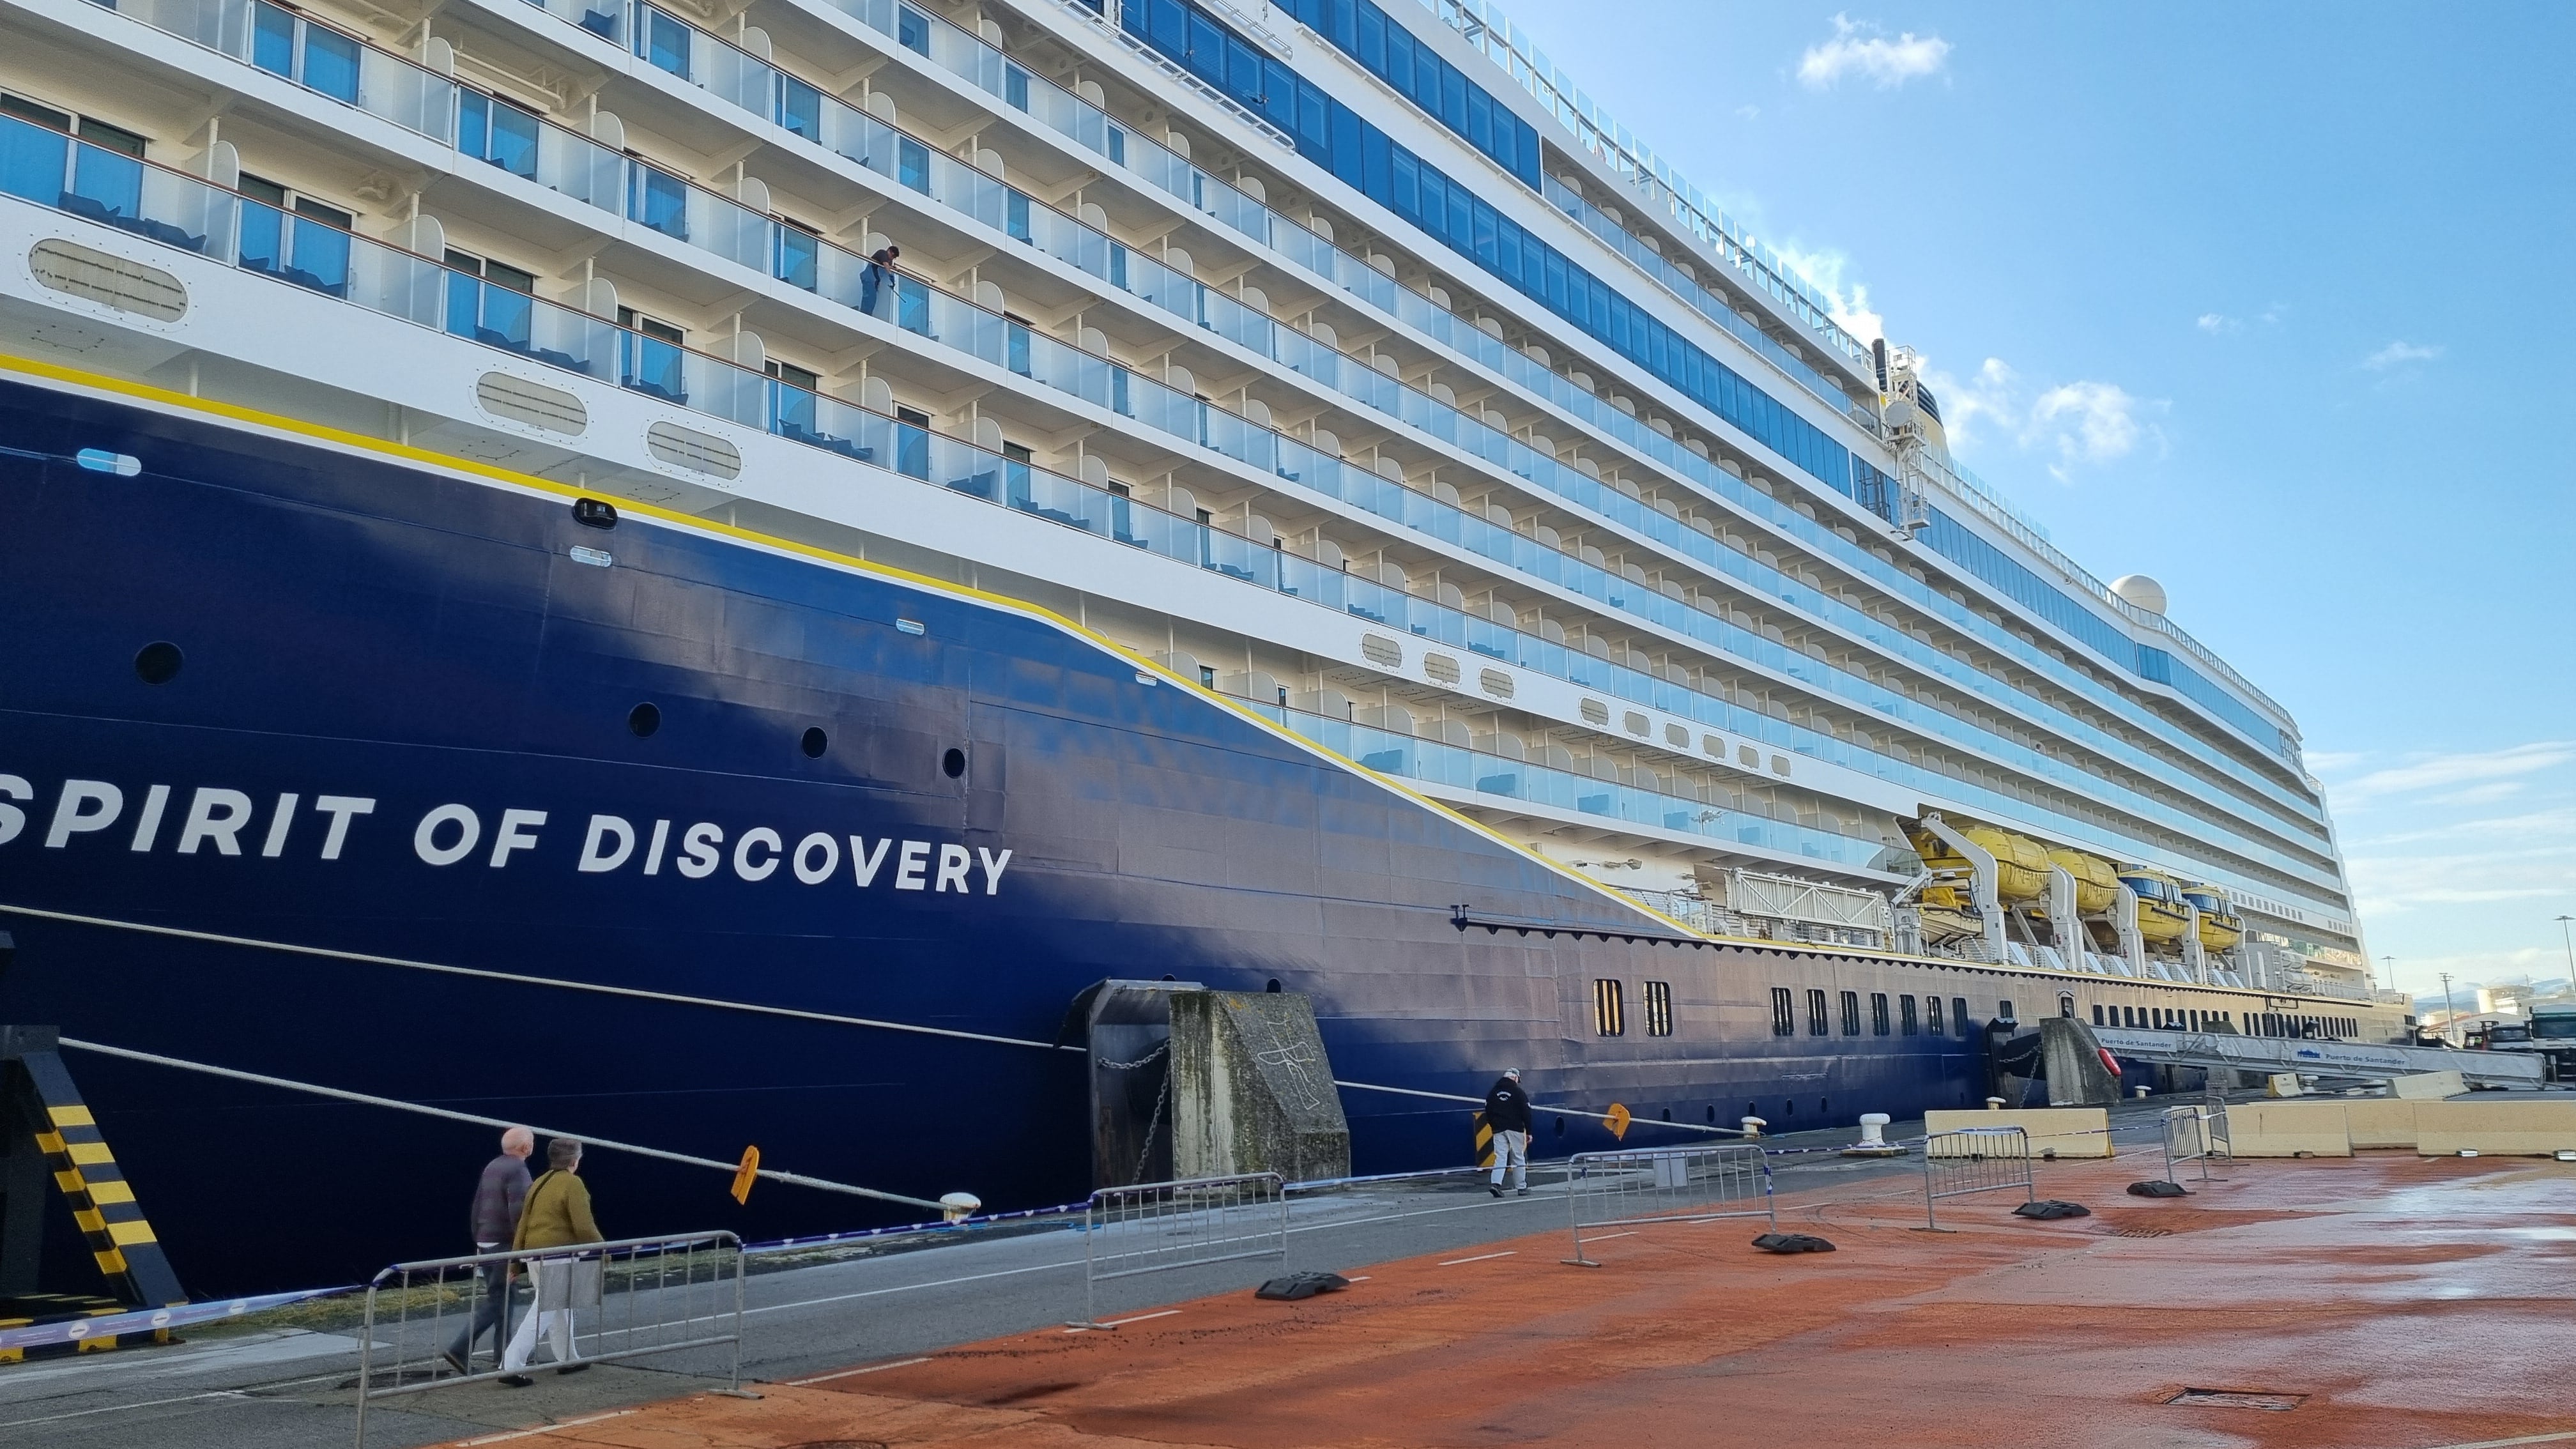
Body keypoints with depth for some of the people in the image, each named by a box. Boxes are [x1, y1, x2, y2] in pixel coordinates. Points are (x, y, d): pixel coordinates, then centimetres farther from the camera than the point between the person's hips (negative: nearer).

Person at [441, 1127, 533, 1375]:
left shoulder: (492, 1167, 13)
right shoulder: (517, 1170, -15)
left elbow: (477, 1205, 17)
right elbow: (517, 1212, -21)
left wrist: (478, 1241, 22)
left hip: (485, 1242, 9)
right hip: (504, 1245, -9)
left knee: (501, 1299, 14)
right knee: (496, 1301, -6)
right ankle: (460, 1351, -12)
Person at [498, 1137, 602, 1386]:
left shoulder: (538, 1184, 12)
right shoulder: (573, 1184, -12)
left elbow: (523, 1225, 12)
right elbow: (584, 1227, -15)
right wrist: (602, 1247, 0)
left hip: (534, 1256, 9)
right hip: (558, 1257, -9)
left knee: (560, 1307, 21)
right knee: (542, 1314, -5)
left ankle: (566, 1359, 30)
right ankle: (510, 1367, -10)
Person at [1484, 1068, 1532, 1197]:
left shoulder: (1493, 1093, 9)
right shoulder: (1518, 1092, -4)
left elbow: (1488, 1111, 11)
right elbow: (1526, 1114, -5)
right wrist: (1529, 1132, -1)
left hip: (1498, 1130, 3)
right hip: (1515, 1129, -3)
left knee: (1500, 1157, 1)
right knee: (1519, 1158, 5)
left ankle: (1496, 1183, -17)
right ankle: (1522, 1187, 8)